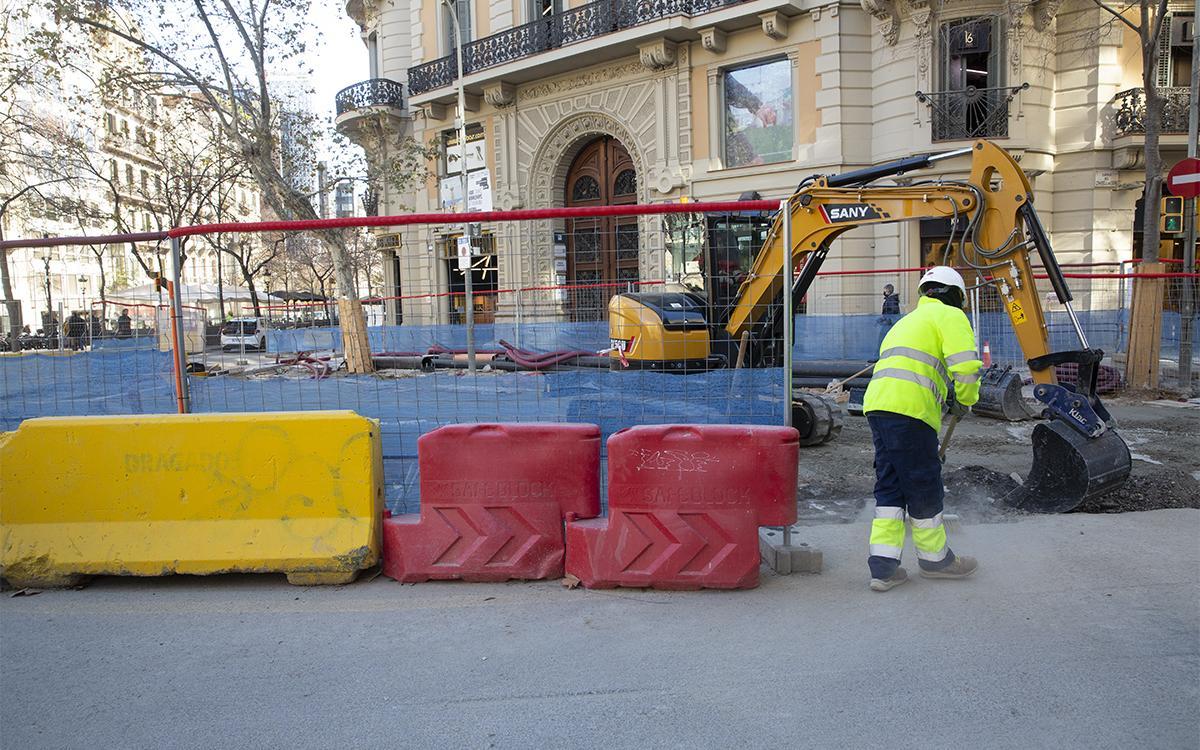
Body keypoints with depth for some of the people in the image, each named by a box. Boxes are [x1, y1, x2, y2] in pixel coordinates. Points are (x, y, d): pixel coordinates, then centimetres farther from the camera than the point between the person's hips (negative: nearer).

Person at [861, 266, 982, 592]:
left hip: (876, 405, 8)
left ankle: (883, 565, 7)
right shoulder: (950, 315, 6)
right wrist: (964, 402, 9)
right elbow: (965, 366, -8)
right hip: (909, 409, -8)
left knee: (889, 485, 11)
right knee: (923, 486, 7)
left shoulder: (907, 321, 32)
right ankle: (934, 557, 24)